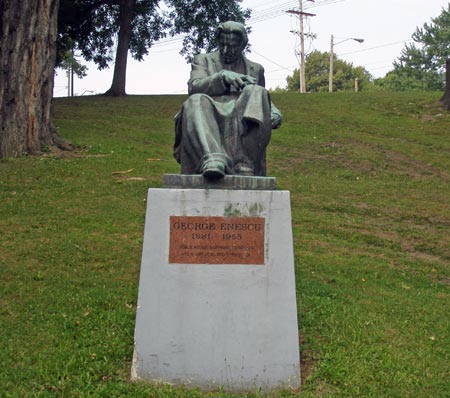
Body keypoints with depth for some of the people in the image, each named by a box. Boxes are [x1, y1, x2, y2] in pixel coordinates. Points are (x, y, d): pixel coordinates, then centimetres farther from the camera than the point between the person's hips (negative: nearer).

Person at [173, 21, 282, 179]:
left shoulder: (255, 69, 28)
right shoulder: (203, 60, 22)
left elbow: (261, 100, 32)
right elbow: (194, 87, 3)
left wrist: (273, 111, 7)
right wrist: (222, 77, -14)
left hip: (242, 122, 1)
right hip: (209, 120, -1)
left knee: (256, 93, -28)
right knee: (196, 102, -33)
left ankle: (244, 165, -40)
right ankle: (213, 159, -58)